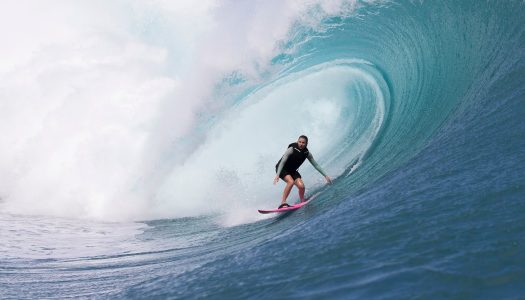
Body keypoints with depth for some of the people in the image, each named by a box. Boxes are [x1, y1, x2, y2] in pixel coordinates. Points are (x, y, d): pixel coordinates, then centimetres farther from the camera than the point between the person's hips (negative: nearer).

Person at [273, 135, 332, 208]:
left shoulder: (307, 153, -10)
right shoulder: (292, 149, -24)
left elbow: (316, 165, -1)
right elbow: (282, 162, -28)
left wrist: (325, 175, -2)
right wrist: (277, 175, -38)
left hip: (292, 171, 5)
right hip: (282, 169, -5)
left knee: (301, 186, -15)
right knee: (291, 182, -31)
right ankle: (283, 203, -26)